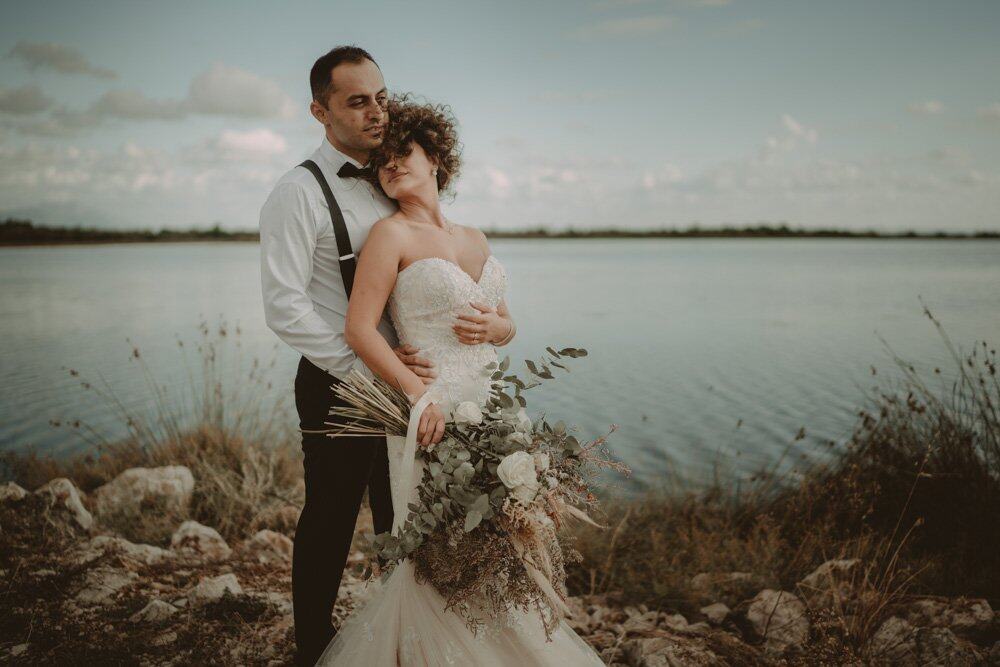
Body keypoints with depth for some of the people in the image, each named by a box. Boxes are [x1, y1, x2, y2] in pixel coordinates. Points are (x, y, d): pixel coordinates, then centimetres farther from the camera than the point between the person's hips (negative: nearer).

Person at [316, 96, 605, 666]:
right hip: (430, 408, -6)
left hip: (486, 406, 6)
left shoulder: (475, 240, 14)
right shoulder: (392, 235, -4)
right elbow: (359, 329, -12)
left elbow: (507, 325, 20)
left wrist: (494, 327, -4)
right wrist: (419, 393, -20)